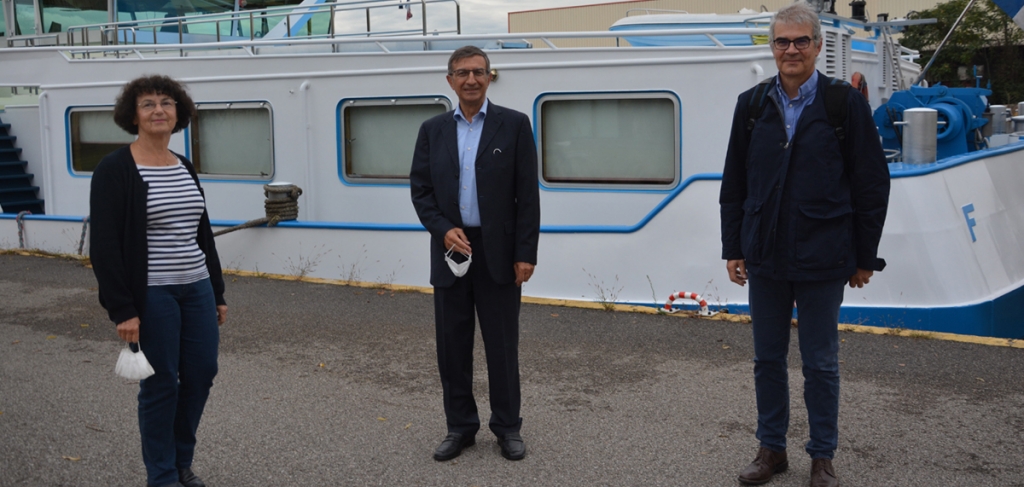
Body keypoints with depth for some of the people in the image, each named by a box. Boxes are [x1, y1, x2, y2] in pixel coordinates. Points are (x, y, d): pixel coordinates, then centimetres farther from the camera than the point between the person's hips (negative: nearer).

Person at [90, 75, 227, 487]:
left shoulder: (185, 167, 11)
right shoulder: (115, 169, -9)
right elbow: (105, 245, -12)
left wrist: (218, 293, 14)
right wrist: (122, 310, -16)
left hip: (197, 289, 6)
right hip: (152, 294, -6)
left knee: (202, 374, 9)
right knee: (161, 383, 2)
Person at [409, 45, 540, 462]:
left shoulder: (514, 125, -1)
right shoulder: (433, 130, 7)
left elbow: (527, 194, -4)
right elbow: (420, 189, 7)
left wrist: (526, 253, -9)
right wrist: (444, 230, -10)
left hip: (498, 252, -3)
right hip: (451, 250, 3)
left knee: (502, 343, 5)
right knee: (452, 344, 8)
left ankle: (507, 426, 20)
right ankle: (460, 427, 22)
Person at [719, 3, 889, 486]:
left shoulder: (845, 104, -4)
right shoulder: (752, 105, 5)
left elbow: (871, 184, -2)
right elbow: (734, 185, 8)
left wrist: (865, 257, -3)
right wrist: (733, 248, 5)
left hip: (822, 260, -3)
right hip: (765, 256, 3)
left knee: (820, 363, 7)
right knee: (767, 359, 13)